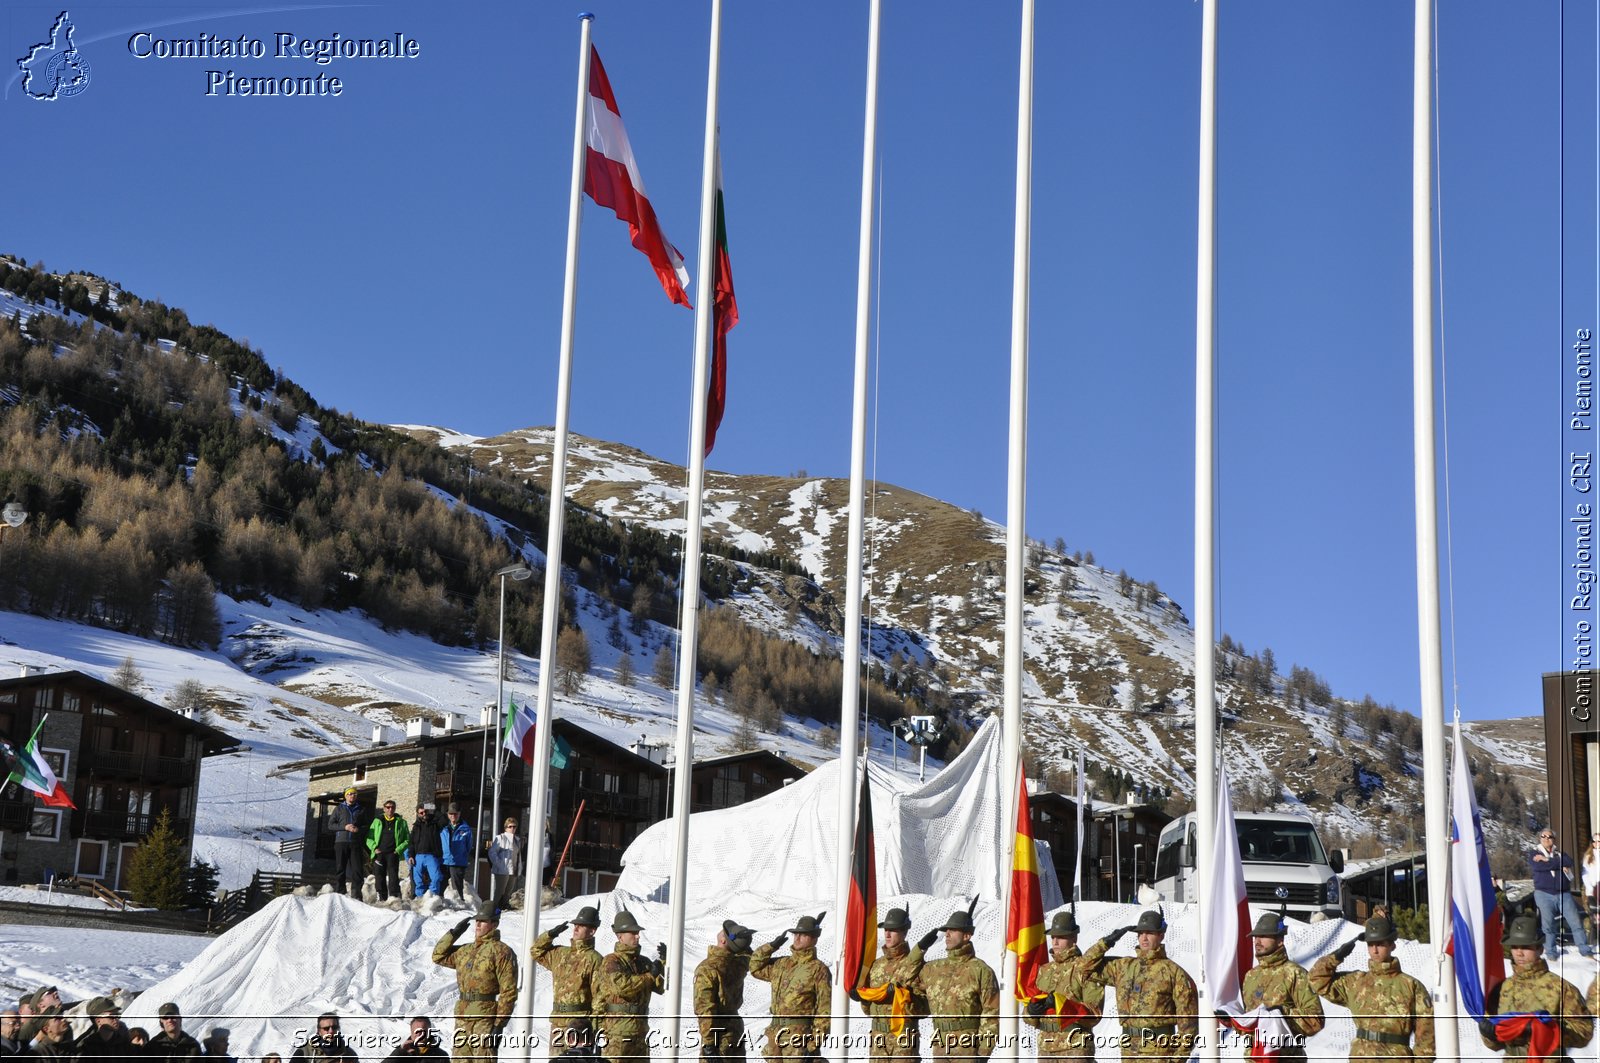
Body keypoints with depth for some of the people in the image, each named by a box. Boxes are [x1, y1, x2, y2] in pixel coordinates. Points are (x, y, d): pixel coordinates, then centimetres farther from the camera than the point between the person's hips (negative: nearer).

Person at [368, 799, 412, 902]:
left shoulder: (401, 822, 12)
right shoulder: (377, 821, 16)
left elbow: (407, 840, 10)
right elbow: (369, 838, 15)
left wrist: (398, 850, -4)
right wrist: (374, 848, -2)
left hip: (393, 854, -2)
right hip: (379, 854, 2)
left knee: (393, 875, -14)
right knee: (380, 877, 1)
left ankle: (394, 896, -19)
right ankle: (382, 897, 7)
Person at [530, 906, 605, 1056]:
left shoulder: (594, 959, -7)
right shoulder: (559, 953, 14)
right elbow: (535, 951, 27)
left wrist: (595, 1026, -15)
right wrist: (551, 934, 12)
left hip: (581, 1023, -7)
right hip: (557, 1021, 7)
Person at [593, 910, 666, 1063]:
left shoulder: (643, 962, 14)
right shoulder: (611, 962, -7)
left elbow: (663, 987, 11)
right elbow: (621, 985, -25)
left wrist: (665, 963, -3)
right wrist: (649, 976, -16)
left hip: (640, 1031, 7)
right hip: (616, 1031, -7)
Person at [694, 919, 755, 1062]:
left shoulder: (708, 968, -18)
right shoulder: (741, 963, -1)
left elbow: (705, 1008, -20)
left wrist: (708, 1042, -20)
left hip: (718, 1035, -7)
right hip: (737, 1032, 7)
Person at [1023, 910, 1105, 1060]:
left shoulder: (1086, 969, -3)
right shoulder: (1044, 971, 17)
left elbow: (1094, 1012, -12)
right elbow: (1029, 1018, 16)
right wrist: (1032, 1010, -8)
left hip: (1076, 1047, -7)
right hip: (1046, 1047, 7)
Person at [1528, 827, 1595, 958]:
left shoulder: (1560, 853, 17)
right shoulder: (1534, 853, 9)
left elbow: (1569, 862, -6)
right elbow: (1536, 866, -13)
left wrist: (1547, 860, -11)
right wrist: (1560, 865, -6)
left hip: (1563, 894, 2)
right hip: (1544, 894, -2)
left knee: (1576, 922, -4)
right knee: (1548, 924, -5)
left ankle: (1584, 949, 3)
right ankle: (1550, 951, 6)